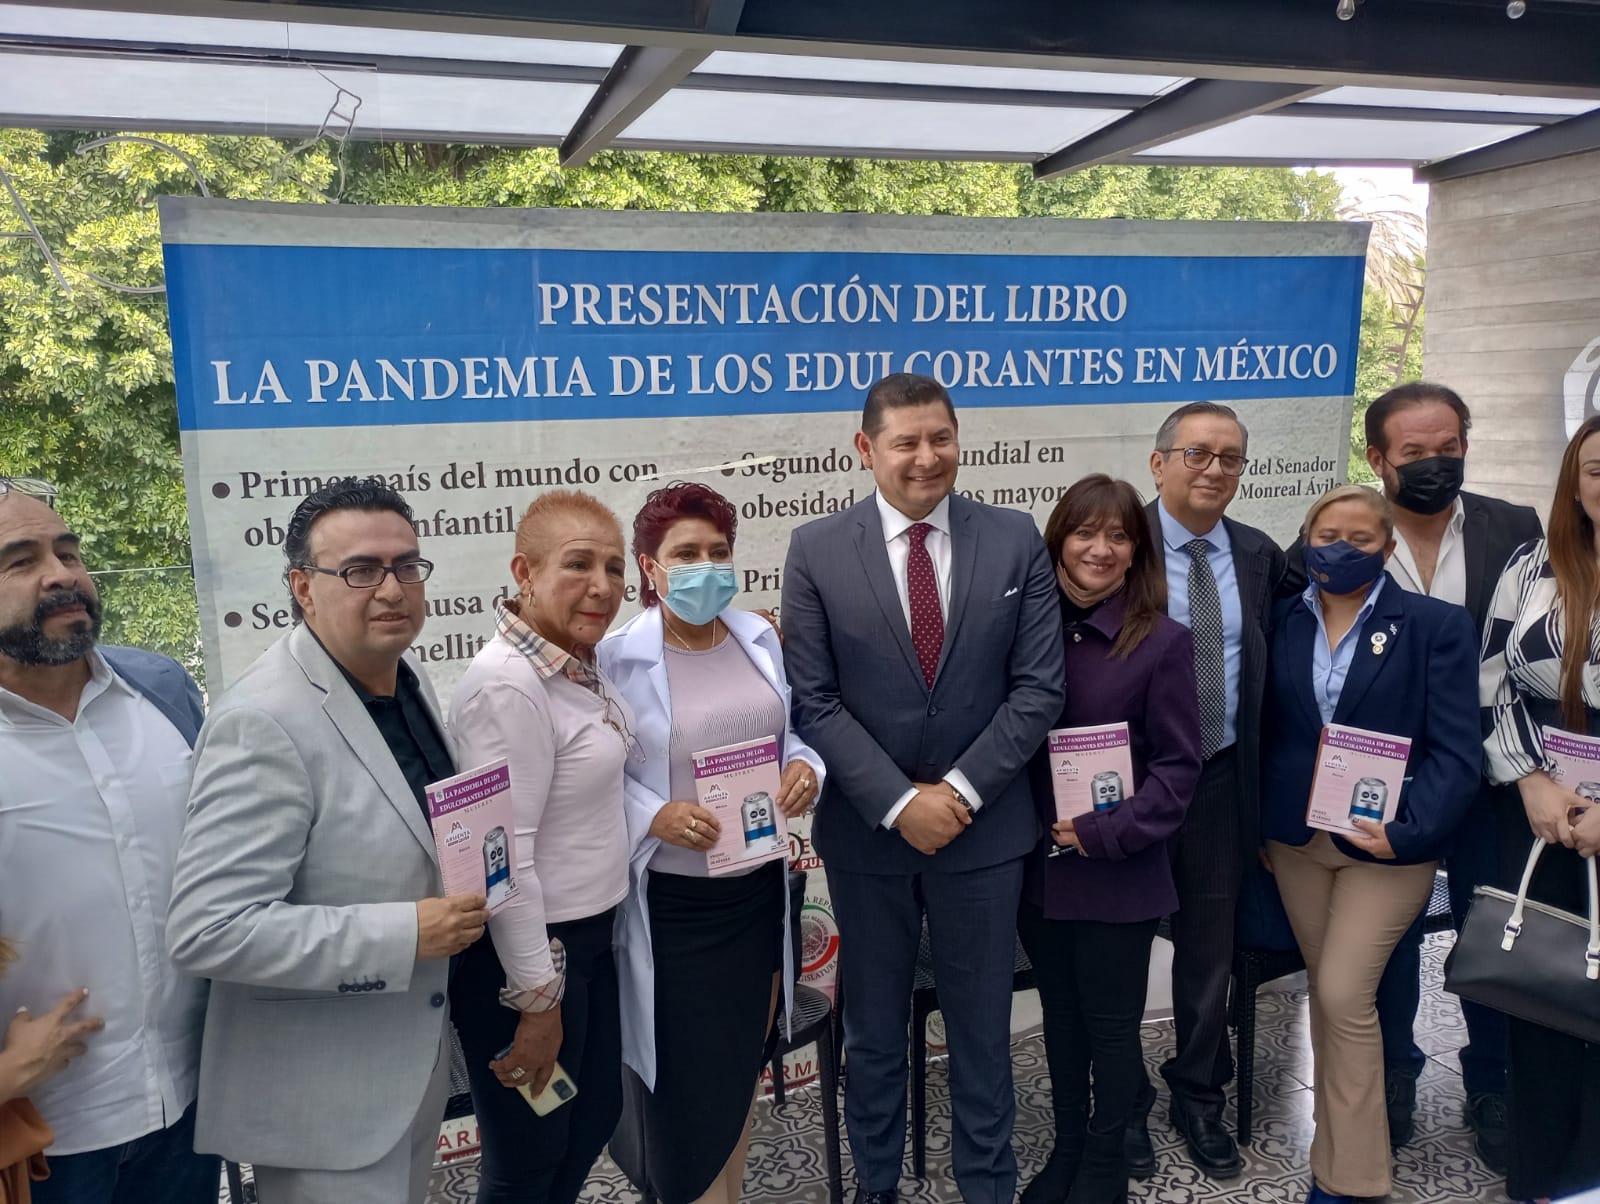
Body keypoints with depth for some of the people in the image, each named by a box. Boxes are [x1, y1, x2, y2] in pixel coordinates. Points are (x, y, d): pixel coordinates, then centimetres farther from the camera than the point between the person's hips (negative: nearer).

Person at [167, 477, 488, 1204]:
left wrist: (462, 902, 1)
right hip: (323, 1102, -8)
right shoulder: (263, 723, -24)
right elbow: (208, 930, -28)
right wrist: (409, 934, -27)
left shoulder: (408, 682, 2)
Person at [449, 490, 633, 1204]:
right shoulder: (509, 685, -25)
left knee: (597, 1117, 23)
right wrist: (538, 1001, -18)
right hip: (526, 952, -9)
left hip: (590, 936, 9)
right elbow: (505, 857, -24)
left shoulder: (577, 660, 2)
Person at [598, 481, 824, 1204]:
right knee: (689, 1088, 4)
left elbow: (790, 731, 12)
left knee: (744, 1066, 21)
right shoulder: (616, 658, -14)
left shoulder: (760, 637, 2)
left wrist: (804, 767, -8)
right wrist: (656, 816, -27)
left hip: (760, 887, 6)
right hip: (672, 902, -5)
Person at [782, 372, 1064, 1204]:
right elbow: (812, 700, -8)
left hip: (984, 826, 1)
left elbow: (1039, 687, -5)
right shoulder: (817, 551, -6)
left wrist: (961, 791, -13)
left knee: (981, 1022, 16)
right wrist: (897, 802, -15)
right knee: (873, 1026, 16)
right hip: (866, 830, 0)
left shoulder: (1016, 542, -3)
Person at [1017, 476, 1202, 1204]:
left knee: (1111, 1022, 12)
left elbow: (1178, 766, -9)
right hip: (1036, 864, 3)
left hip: (1118, 874, -3)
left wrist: (1105, 833, -16)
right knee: (1060, 1013, 18)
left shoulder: (1162, 643, -9)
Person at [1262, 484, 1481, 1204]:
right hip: (1295, 839, 4)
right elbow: (1262, 731, 8)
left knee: (1344, 994, -7)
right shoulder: (1282, 623, 3)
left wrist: (1409, 831, -18)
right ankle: (1340, 1125, 31)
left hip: (1388, 842, -4)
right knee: (1325, 989, 13)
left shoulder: (1435, 625, -6)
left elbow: (1456, 750, -9)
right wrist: (1255, 825, 2)